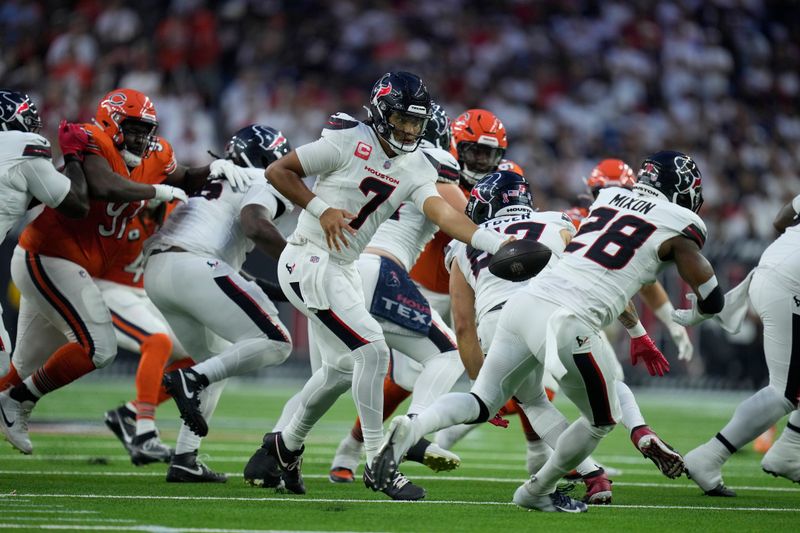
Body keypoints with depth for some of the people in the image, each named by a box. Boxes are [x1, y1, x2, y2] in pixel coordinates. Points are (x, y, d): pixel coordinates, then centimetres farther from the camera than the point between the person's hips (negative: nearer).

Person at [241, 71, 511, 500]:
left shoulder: (415, 168, 3)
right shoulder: (348, 142, -15)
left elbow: (443, 214, -13)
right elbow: (277, 170, -9)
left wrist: (498, 243, -28)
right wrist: (321, 209, -19)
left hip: (343, 269, 9)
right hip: (309, 260, -9)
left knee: (342, 366, 21)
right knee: (371, 350, -16)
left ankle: (285, 447, 39)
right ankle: (377, 464, -9)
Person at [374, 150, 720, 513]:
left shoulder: (608, 198, 25)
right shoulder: (680, 226, 5)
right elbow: (712, 302, 10)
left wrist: (637, 332, 47)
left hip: (524, 303, 6)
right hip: (565, 322, -6)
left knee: (481, 404, 16)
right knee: (602, 420, 17)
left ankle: (411, 429, -11)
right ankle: (537, 493, 26)